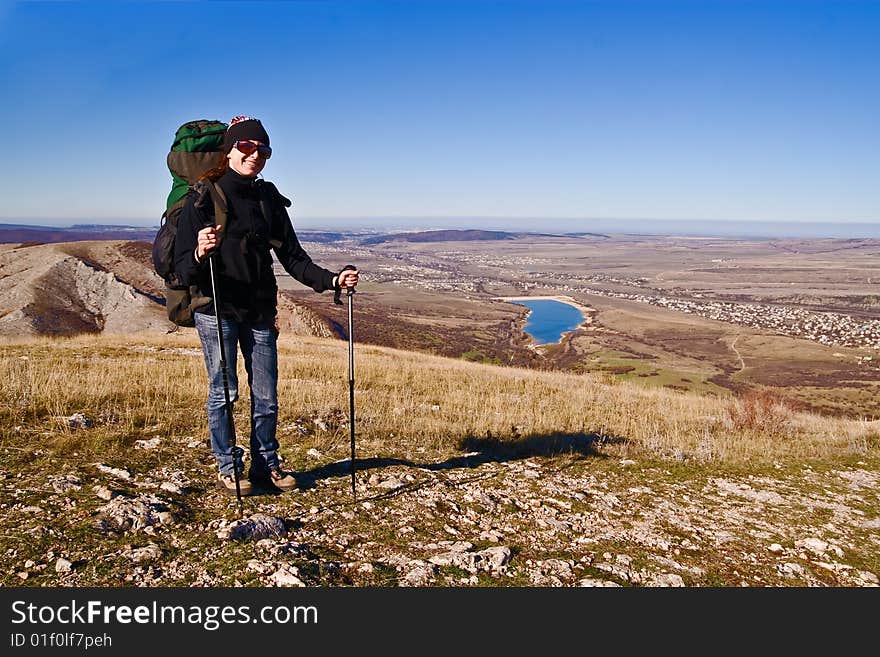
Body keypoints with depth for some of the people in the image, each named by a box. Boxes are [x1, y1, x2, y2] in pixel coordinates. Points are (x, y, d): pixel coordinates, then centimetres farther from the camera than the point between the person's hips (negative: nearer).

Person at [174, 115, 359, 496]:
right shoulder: (204, 198, -3)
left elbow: (292, 258, 7)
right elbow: (183, 266, -8)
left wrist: (332, 280, -7)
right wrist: (200, 255, -31)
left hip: (260, 311, 4)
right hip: (216, 310, -4)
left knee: (266, 395, 6)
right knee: (224, 391, 1)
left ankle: (266, 465, 22)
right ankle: (226, 469, 17)